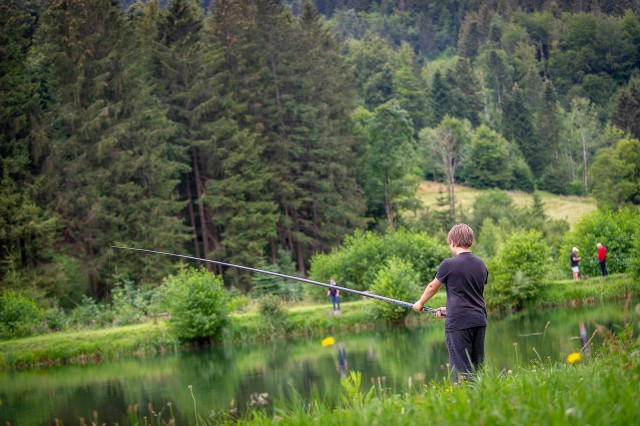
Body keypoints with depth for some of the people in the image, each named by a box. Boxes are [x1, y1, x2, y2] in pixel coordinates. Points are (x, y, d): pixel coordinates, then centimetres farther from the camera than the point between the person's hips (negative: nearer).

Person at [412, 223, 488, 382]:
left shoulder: (449, 265, -7)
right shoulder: (481, 264, 10)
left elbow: (432, 287, 8)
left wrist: (420, 303, 27)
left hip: (458, 323, -6)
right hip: (479, 320, 6)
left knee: (462, 370, -3)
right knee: (477, 368, 9)